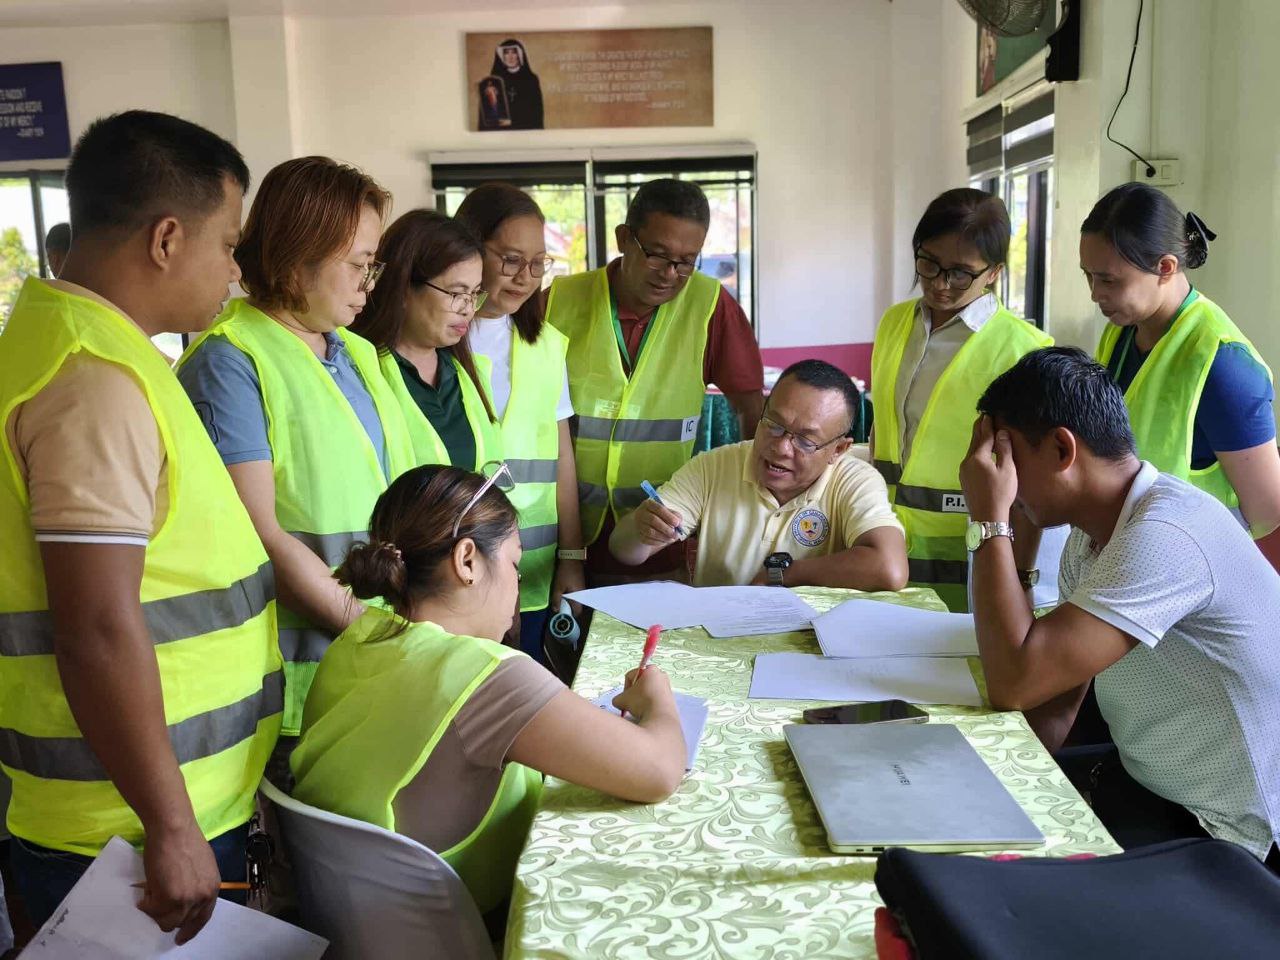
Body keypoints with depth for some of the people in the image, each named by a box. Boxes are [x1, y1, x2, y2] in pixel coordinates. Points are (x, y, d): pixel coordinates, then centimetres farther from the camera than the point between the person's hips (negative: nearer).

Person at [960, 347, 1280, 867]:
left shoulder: (1165, 535, -28)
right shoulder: (1094, 529, 1)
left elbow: (1016, 682, -31)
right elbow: (1057, 693, 6)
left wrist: (990, 519, -24)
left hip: (1212, 831, -8)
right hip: (1138, 776, 8)